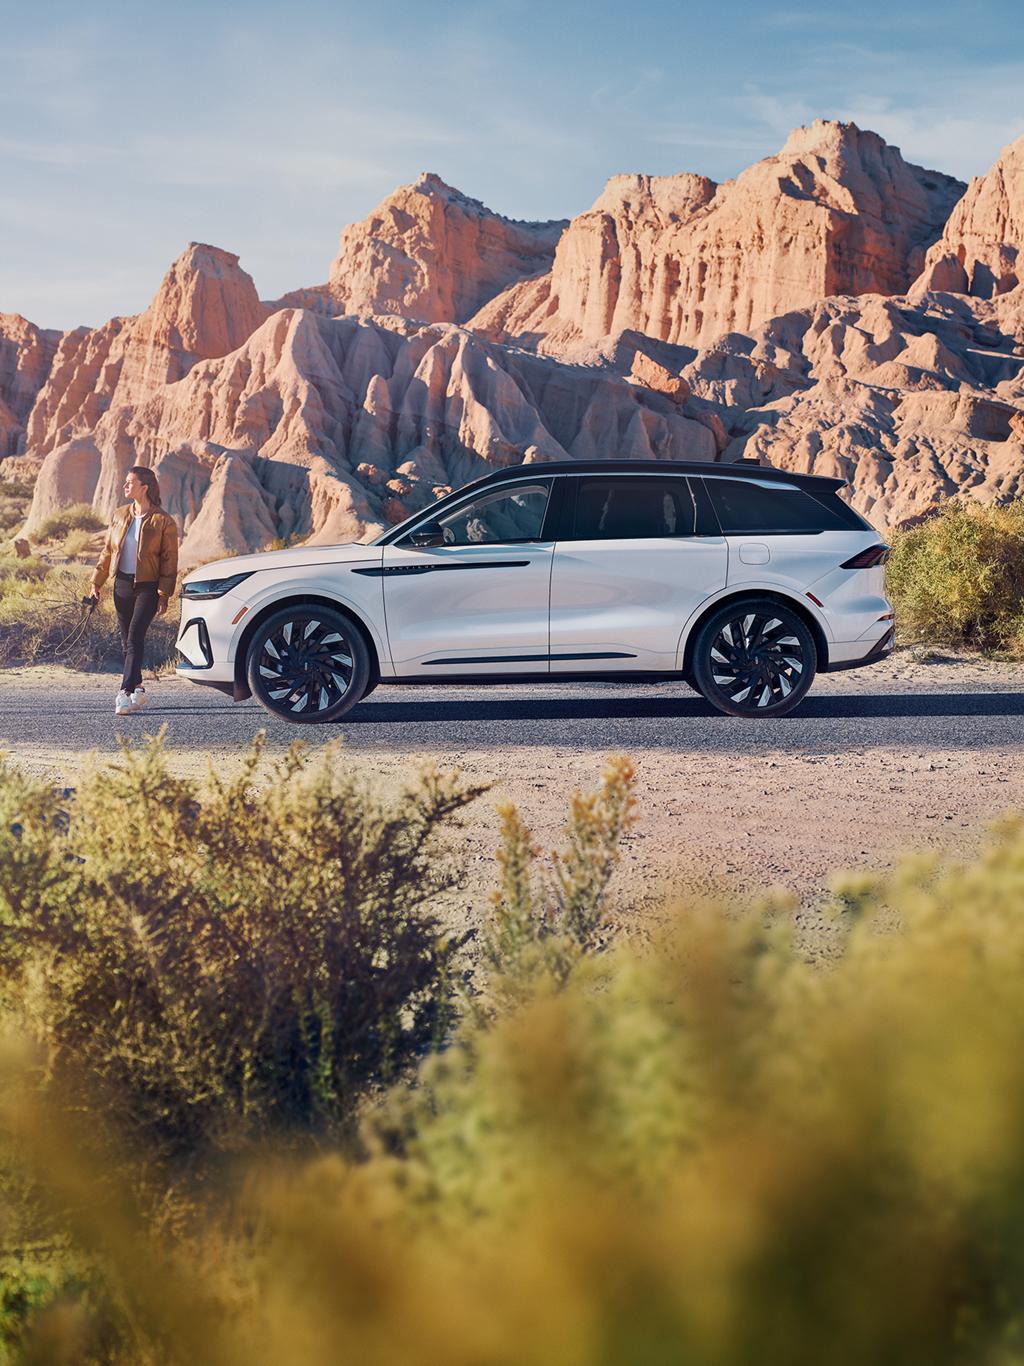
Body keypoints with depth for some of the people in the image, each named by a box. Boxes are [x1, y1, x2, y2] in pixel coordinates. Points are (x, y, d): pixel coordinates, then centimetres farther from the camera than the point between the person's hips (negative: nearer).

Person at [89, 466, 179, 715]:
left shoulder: (163, 521, -6)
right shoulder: (120, 516, 9)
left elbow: (169, 560, -5)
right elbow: (107, 551, 14)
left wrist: (164, 594, -11)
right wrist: (96, 583, 9)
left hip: (148, 586, -5)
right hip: (123, 584, 6)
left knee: (135, 638, -16)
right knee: (127, 641, 9)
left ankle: (126, 693, -21)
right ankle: (138, 688, 23)